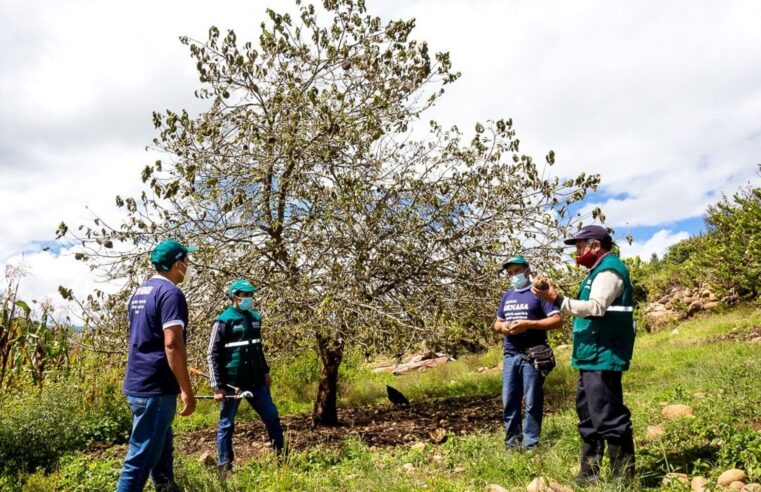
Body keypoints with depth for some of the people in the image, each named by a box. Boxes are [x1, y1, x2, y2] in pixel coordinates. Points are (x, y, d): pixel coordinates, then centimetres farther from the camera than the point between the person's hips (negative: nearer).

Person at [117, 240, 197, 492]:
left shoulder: (139, 293, 14)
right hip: (156, 389, -9)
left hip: (138, 384, 10)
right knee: (142, 458, -3)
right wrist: (187, 391, -19)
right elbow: (172, 344, -24)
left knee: (161, 452, 20)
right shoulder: (170, 293, -15)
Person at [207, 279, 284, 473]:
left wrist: (265, 371, 19)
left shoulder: (255, 318, 10)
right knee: (226, 424, 6)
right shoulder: (224, 321, -9)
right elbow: (213, 355, -9)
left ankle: (282, 455, 22)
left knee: (272, 416, 9)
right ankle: (224, 466, 19)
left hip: (256, 380, 6)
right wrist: (217, 386, -13)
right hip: (232, 382, -6)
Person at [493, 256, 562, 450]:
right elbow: (497, 323, 24)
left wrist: (528, 324, -18)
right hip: (510, 355, 6)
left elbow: (557, 320, -9)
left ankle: (530, 444, 8)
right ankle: (512, 441, 19)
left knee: (532, 402, 0)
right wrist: (502, 326, -1)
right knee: (509, 401, 8)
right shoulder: (507, 296, 18)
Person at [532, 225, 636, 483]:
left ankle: (623, 478, 1)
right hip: (594, 357, 11)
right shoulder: (600, 270, 21)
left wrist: (557, 300, -25)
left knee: (609, 417, -7)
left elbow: (596, 308, -23)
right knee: (588, 416, 14)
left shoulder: (609, 270, -11)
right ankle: (589, 474, 22)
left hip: (603, 357, -11)